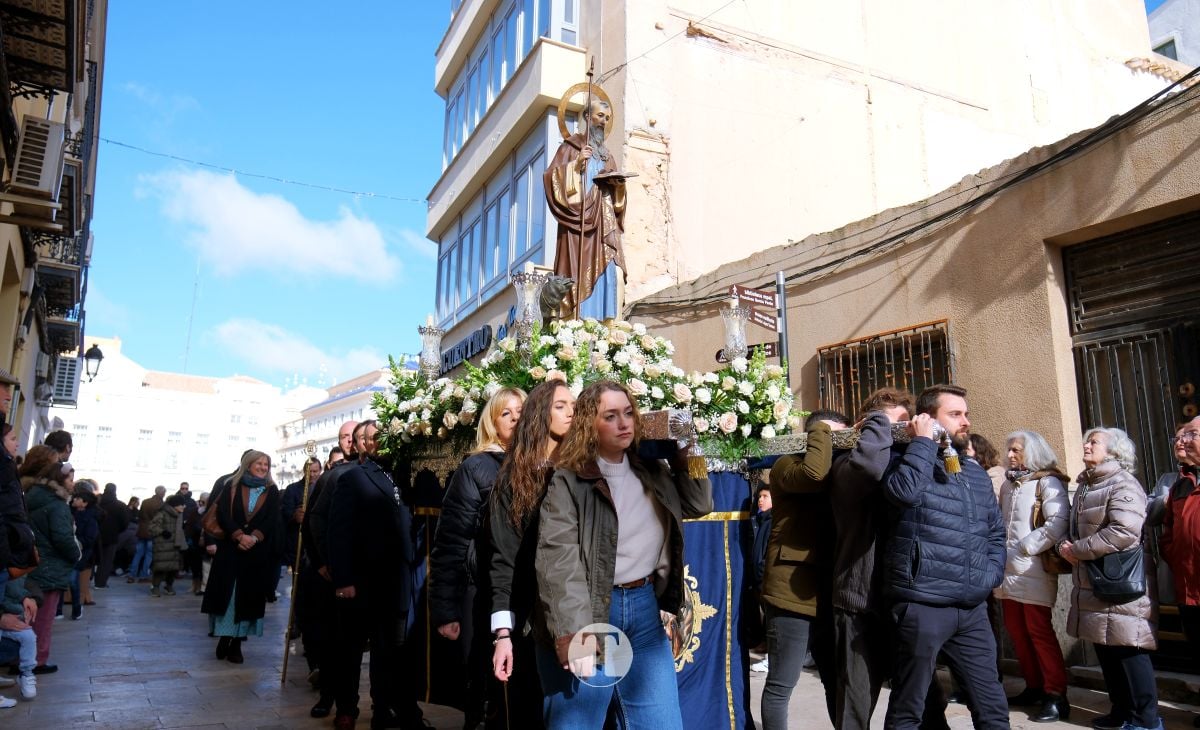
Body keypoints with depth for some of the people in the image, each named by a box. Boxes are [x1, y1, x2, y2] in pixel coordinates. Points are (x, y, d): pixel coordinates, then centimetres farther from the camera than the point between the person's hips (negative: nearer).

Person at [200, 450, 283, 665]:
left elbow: (271, 520, -1)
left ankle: (237, 643, 8)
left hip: (257, 552, 1)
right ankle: (224, 637, 12)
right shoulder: (232, 486, 6)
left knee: (247, 595, 2)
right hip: (230, 548, -1)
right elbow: (223, 514, -4)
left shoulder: (272, 492, 8)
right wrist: (239, 535, -16)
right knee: (226, 593, 0)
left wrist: (254, 537, -16)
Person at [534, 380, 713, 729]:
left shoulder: (652, 472, 10)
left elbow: (700, 504, 17)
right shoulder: (568, 480, -10)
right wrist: (572, 631, -28)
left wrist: (684, 455, 5)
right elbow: (558, 559, -18)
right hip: (589, 611, -5)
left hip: (645, 608, 6)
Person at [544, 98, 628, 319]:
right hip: (579, 219, -5)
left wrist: (617, 184, 3)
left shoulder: (606, 154, 25)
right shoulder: (570, 145, 8)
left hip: (604, 224, 5)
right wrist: (576, 165, -16)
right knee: (581, 274, -15)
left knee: (611, 273, -9)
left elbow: (615, 193, 25)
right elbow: (553, 176, -3)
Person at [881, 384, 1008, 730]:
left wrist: (991, 575, 5)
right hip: (921, 605, -6)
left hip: (972, 609, 6)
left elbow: (996, 532, 22)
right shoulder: (904, 460, -3)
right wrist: (923, 441, -14)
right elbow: (904, 490, -27)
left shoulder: (976, 473, 15)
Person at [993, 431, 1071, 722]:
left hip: (1033, 569, -7)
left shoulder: (1048, 482, -5)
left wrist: (1022, 549, -15)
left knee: (1039, 631, -5)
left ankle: (1056, 696, 3)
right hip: (1009, 570, 7)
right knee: (1017, 630, 11)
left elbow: (1057, 524, -17)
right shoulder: (1008, 484, 17)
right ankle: (1035, 687, 22)